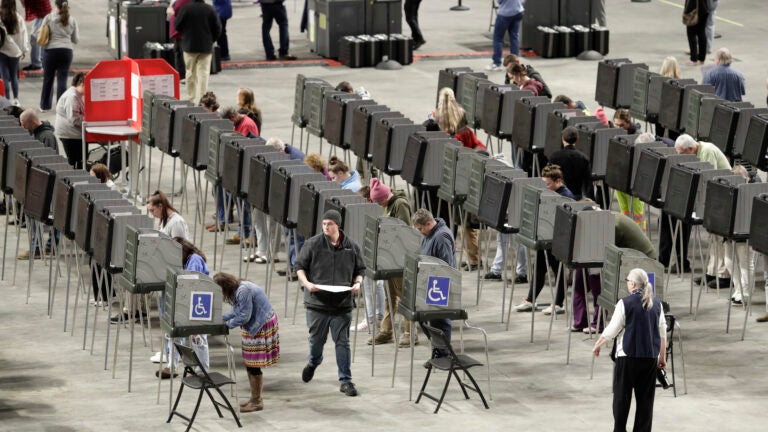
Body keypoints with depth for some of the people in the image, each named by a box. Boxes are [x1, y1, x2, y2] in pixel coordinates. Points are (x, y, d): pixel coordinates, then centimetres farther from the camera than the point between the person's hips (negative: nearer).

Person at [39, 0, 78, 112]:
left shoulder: (49, 18, -3)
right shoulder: (72, 20, 3)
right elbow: (75, 40, 9)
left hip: (50, 50, -1)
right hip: (66, 51, 1)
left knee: (48, 79, 11)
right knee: (62, 80, 3)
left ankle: (44, 106, 21)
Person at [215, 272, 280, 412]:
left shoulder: (243, 292, -25)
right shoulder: (239, 289, 6)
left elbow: (244, 316, -22)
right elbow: (236, 311, 12)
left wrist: (228, 324, -9)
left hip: (261, 327, -10)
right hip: (254, 327, 10)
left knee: (253, 365, -3)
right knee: (249, 364, 15)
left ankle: (256, 401, 6)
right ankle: (255, 398, 25)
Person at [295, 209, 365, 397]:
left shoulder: (351, 247, 2)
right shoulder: (312, 244, -3)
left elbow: (359, 270, 14)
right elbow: (300, 266, 3)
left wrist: (357, 283, -6)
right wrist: (306, 283, -14)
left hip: (342, 304, 0)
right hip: (317, 302, 0)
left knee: (342, 342, -1)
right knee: (317, 339, 13)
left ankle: (345, 380, 5)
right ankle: (313, 362, 46)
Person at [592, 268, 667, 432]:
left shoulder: (625, 303, -9)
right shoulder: (656, 304, 6)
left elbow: (612, 330, -7)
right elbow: (662, 333, 10)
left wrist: (597, 345, 8)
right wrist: (663, 357, 18)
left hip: (628, 356, -4)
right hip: (650, 356, 4)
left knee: (622, 395, 6)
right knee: (645, 397, 7)